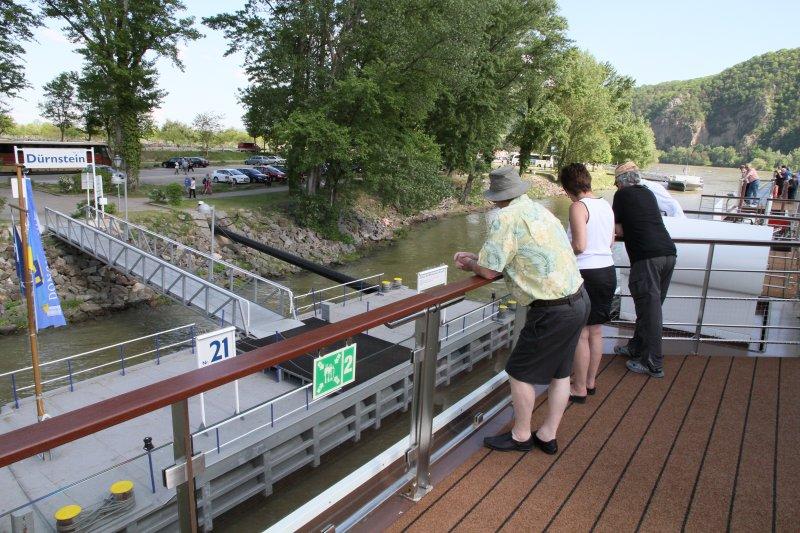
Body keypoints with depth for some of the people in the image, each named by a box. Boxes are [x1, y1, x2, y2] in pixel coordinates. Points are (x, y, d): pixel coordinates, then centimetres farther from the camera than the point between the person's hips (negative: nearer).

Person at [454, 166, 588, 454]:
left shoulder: (505, 218, -17)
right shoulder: (538, 209, 10)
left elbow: (489, 271, -14)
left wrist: (470, 263, 8)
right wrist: (476, 259, 17)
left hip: (552, 310, -9)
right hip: (579, 299, 9)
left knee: (520, 373, 9)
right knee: (559, 372, 18)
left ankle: (521, 436, 26)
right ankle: (548, 436, 33)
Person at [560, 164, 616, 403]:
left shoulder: (578, 207, -15)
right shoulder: (606, 205, 9)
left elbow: (579, 246, -21)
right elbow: (610, 241, 17)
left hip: (587, 273, -8)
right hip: (608, 270, 8)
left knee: (580, 334, 3)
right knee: (596, 331, 18)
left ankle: (579, 389, 14)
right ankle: (590, 382, 32)